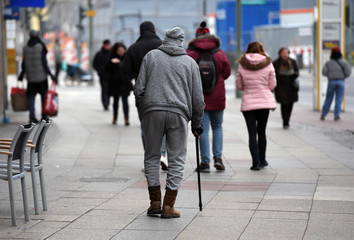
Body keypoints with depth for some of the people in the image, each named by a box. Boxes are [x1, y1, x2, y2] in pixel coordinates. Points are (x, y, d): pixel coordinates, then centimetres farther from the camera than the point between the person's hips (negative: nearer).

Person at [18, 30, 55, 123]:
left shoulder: (26, 49, 0)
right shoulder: (40, 47, -10)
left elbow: (24, 64, 4)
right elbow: (44, 63, -13)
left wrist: (21, 75, 16)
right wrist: (50, 74, -6)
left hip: (31, 77, 3)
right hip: (41, 77, -3)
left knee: (31, 96, 7)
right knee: (44, 96, 9)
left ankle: (32, 116, -4)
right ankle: (44, 116, 10)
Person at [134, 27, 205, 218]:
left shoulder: (151, 56, 11)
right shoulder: (190, 62, 13)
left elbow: (139, 89, 4)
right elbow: (198, 98, 10)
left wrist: (142, 112, 15)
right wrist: (196, 125, 19)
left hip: (152, 111, 0)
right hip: (178, 114, 0)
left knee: (152, 156, 13)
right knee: (177, 159, 6)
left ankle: (155, 202, 12)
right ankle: (168, 206, 3)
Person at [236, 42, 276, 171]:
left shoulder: (242, 65, -3)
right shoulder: (268, 64, -3)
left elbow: (239, 85, 3)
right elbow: (272, 85, 1)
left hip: (248, 103, -1)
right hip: (265, 102, 1)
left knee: (252, 133, 0)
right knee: (262, 132, 16)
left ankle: (256, 162, -8)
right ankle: (262, 160, 22)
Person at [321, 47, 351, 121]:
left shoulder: (328, 62, 2)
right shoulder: (343, 62, 0)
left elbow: (324, 72, -6)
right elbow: (348, 71, -6)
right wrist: (343, 77, 12)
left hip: (331, 82, 1)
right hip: (341, 82, -1)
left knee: (328, 99, 9)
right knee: (339, 99, 4)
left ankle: (323, 115, 11)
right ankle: (336, 115, -1)